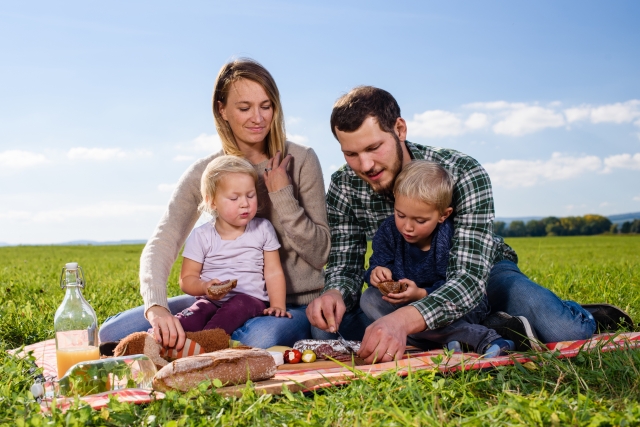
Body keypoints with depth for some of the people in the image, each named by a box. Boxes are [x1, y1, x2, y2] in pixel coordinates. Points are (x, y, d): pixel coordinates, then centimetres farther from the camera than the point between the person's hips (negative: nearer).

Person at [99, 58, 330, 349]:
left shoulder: (300, 161, -6)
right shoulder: (204, 173, -1)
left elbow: (319, 255, -5)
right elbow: (162, 243, -14)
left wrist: (282, 195, -17)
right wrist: (156, 307, -34)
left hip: (295, 306, -1)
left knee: (258, 339, -38)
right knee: (114, 332, -13)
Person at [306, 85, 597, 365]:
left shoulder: (463, 174, -29)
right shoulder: (343, 186, -16)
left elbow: (471, 276, -37)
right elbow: (345, 265, -12)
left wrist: (404, 320, -56)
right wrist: (335, 293, -39)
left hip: (483, 273, -4)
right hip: (404, 286, 4)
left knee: (567, 331, -33)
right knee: (327, 325, -25)